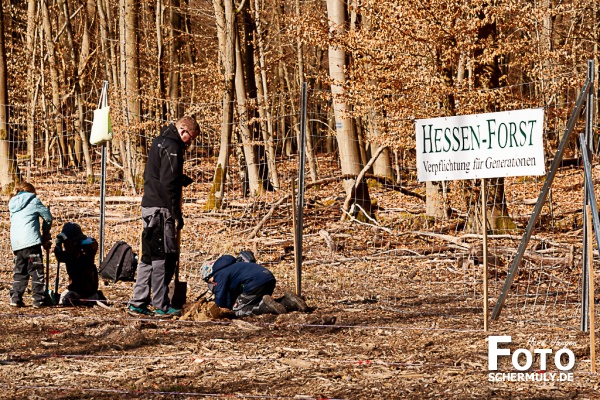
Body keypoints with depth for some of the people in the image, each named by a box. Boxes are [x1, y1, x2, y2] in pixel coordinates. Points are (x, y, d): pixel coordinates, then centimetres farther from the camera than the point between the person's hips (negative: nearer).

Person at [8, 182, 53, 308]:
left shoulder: (13, 204, 20)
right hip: (31, 241, -5)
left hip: (16, 243, 5)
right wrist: (46, 234, 25)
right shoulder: (33, 200, 4)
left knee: (20, 271, 13)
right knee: (36, 271, 0)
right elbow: (48, 217, 6)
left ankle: (15, 298, 4)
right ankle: (38, 300, -3)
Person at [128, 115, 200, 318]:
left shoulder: (160, 142, 19)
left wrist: (183, 179, 11)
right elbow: (168, 184, -19)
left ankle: (137, 303, 14)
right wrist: (177, 216, -17)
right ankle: (161, 306, -3)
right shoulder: (172, 147, -12)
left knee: (150, 256, 13)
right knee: (163, 257, -5)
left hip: (149, 207, 10)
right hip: (161, 210, -10)